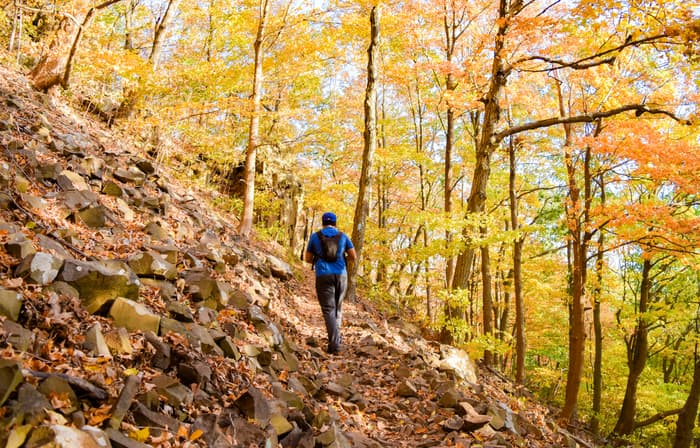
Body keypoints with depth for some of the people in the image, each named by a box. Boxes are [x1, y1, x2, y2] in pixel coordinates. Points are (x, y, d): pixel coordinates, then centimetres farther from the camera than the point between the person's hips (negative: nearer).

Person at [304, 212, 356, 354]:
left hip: (323, 276, -2)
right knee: (337, 307, 21)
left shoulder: (315, 236, 6)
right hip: (341, 275, 2)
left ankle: (335, 344, -15)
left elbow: (308, 258, 11)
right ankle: (336, 337, 24)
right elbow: (353, 256, 7)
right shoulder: (342, 236, 9)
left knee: (328, 310, -4)